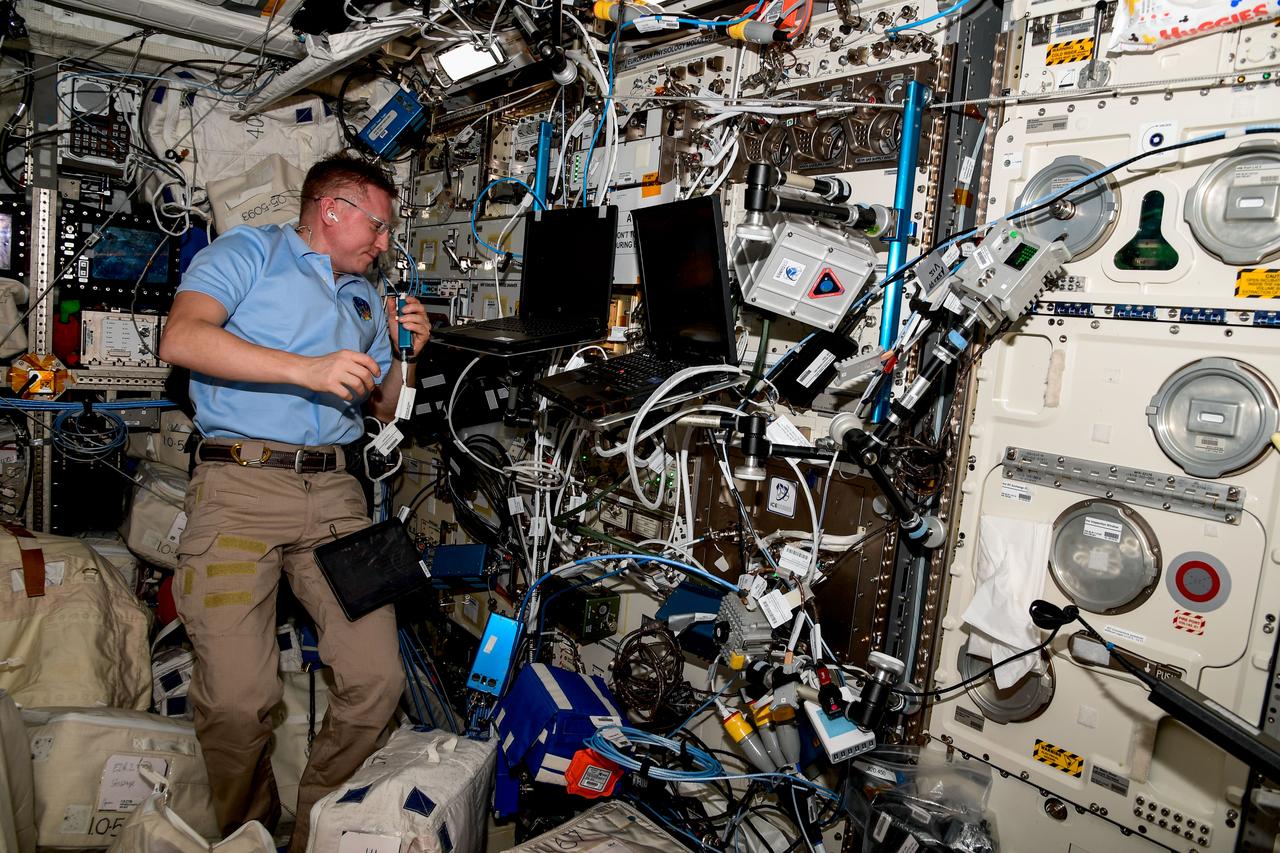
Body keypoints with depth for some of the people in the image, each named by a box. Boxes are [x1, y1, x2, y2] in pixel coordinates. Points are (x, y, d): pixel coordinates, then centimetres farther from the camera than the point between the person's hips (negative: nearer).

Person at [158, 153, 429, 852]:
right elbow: (181, 338, -11)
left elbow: (383, 410, 27)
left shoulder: (365, 295, 26)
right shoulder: (248, 251, 8)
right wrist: (306, 368, -18)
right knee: (237, 700, -11)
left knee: (376, 679, -5)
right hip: (240, 484, -5)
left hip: (336, 492, 5)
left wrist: (403, 354, 9)